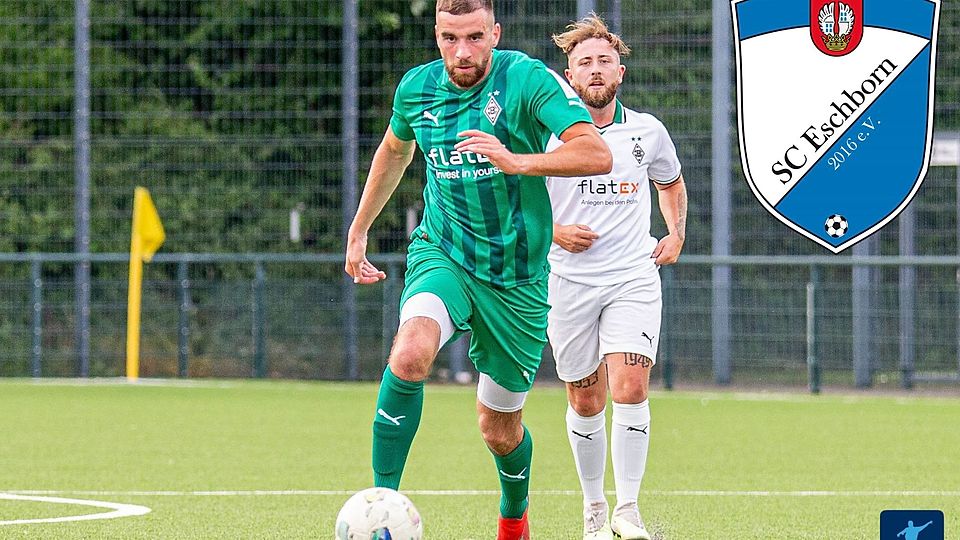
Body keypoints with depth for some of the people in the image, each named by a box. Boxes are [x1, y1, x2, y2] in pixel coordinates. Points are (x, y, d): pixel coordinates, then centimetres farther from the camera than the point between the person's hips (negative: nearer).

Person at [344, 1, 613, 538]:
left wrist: (517, 161, -38)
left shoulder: (527, 79, -14)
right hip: (442, 253, 2)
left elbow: (597, 155, -25)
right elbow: (395, 150, 23)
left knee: (500, 428, 11)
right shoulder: (417, 88, -1)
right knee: (411, 353, -32)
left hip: (516, 277, -1)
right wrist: (359, 230, 27)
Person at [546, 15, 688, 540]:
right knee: (585, 402, 5)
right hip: (569, 280, 0)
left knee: (630, 386, -17)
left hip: (634, 279, 0)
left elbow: (671, 183, 27)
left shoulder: (647, 132, 6)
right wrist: (553, 232, -9)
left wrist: (676, 234, 12)